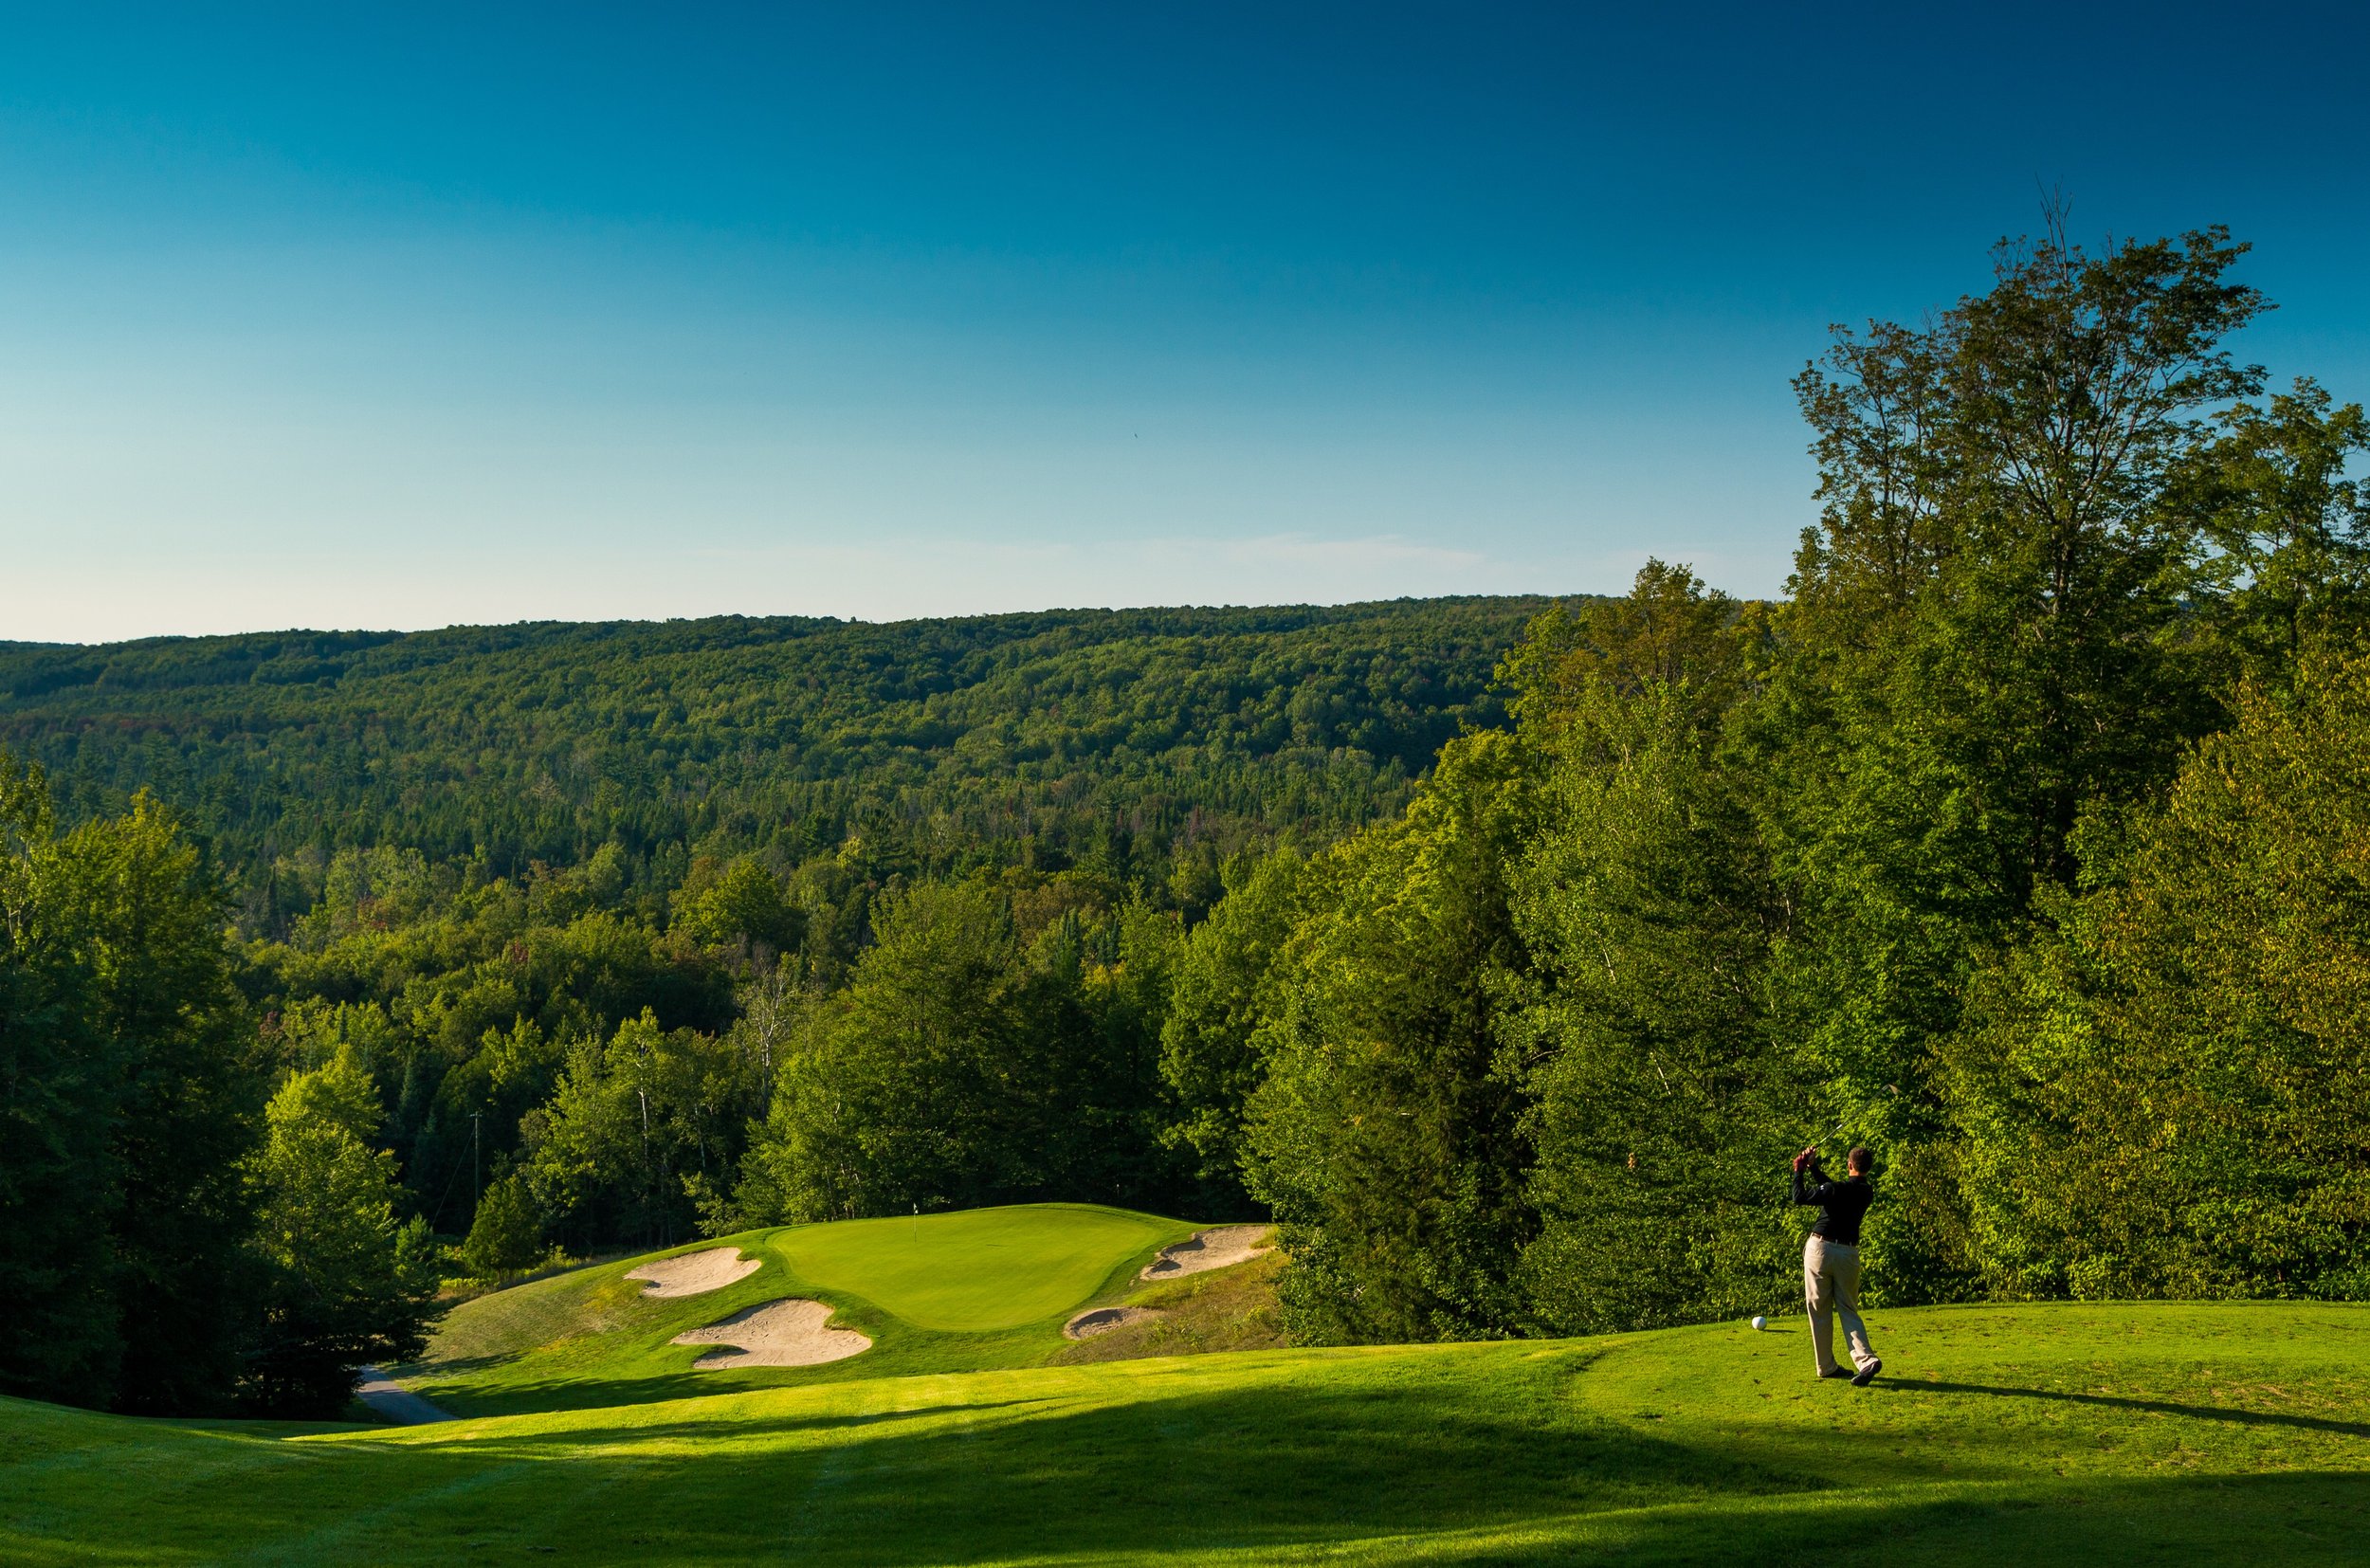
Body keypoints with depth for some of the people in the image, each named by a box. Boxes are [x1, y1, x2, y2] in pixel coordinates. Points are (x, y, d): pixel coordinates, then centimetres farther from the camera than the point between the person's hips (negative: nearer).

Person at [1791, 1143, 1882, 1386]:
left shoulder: (1837, 1190, -16)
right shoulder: (1867, 1193, 4)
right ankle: (1867, 1359, -12)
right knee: (1848, 1310, 10)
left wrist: (1799, 1171, 1)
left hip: (1821, 1248, -5)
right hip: (1849, 1253, 5)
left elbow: (1799, 1197, -13)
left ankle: (1826, 1366, 12)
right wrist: (1812, 1167, 21)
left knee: (1820, 1311, 7)